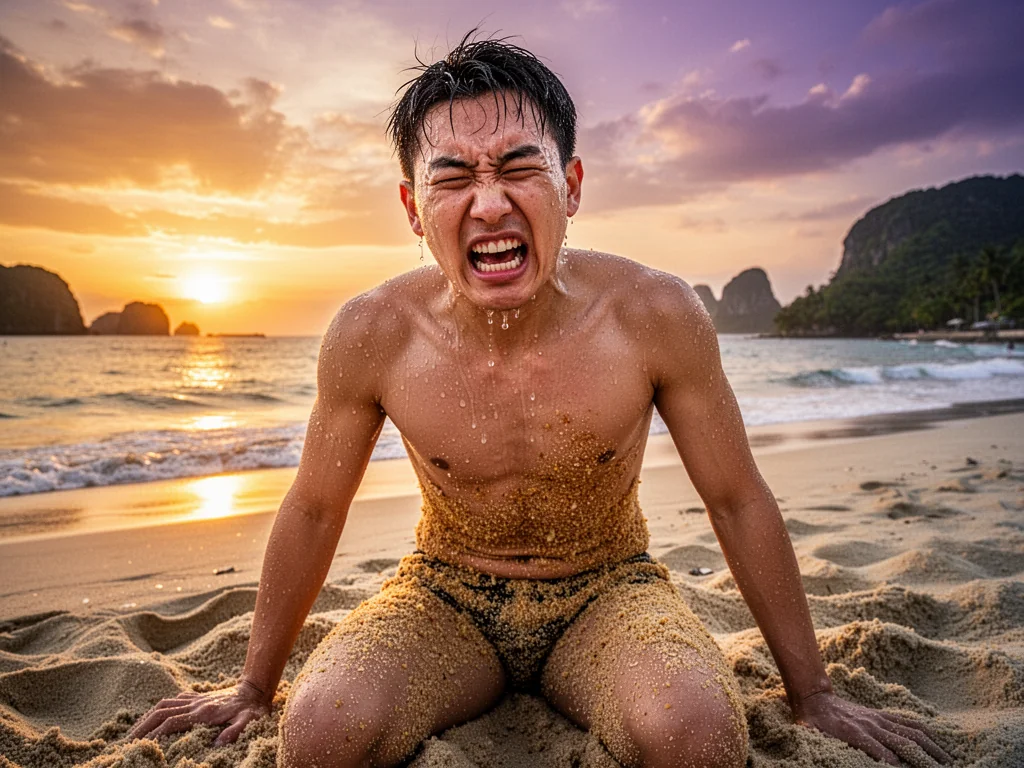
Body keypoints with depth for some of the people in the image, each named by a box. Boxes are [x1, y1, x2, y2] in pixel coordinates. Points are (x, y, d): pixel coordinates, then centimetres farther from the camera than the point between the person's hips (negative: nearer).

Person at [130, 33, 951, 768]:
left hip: (608, 590, 1)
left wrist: (814, 696, 3)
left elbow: (737, 500, -7)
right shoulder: (371, 336, -17)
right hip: (445, 596, 1)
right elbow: (313, 511, -2)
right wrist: (253, 688, 10)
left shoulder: (656, 315, -20)